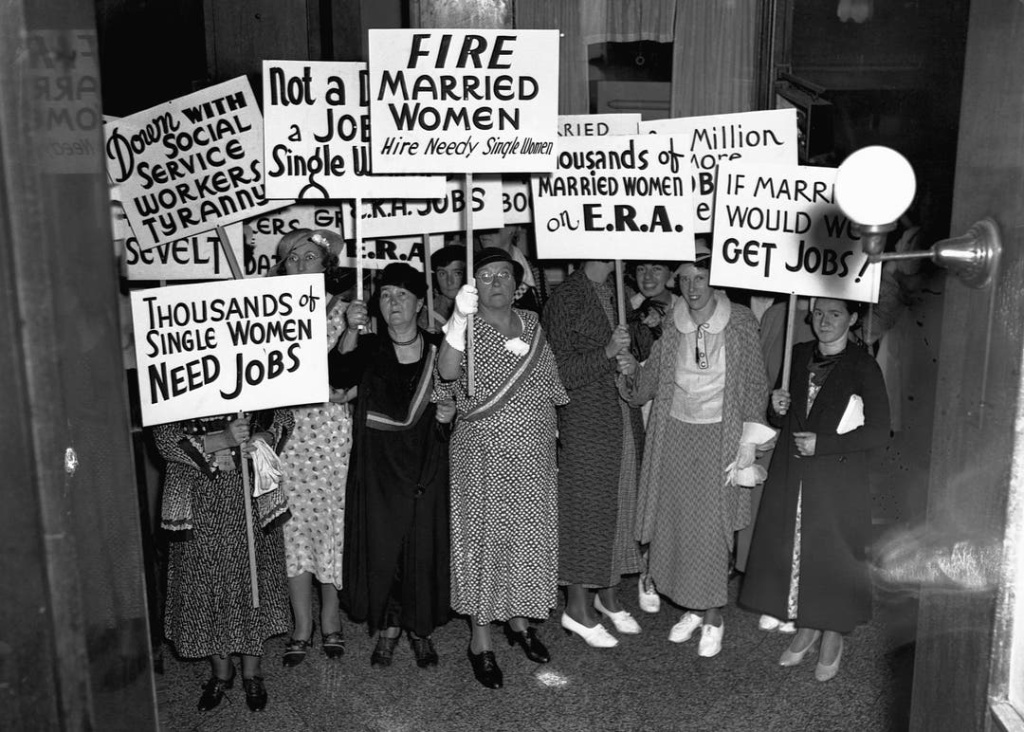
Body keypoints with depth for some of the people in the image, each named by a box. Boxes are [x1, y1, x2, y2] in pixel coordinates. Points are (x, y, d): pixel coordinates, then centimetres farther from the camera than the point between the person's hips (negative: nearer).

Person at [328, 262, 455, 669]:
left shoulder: (438, 348, 3)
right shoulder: (368, 348, 2)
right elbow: (338, 378, -18)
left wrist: (451, 413, -7)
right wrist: (352, 331, -28)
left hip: (426, 466, 0)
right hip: (378, 468, 0)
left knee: (424, 547, 4)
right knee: (380, 547, 2)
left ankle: (421, 630, 22)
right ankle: (387, 628, 22)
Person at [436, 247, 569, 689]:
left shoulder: (531, 324, 6)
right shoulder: (469, 328, -9)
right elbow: (447, 372, -30)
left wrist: (551, 432, 14)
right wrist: (459, 318, -41)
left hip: (534, 454, 5)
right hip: (484, 453, -5)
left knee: (530, 535, 13)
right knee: (484, 537, 2)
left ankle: (518, 618, 33)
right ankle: (481, 639, 15)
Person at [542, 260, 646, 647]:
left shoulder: (620, 293, 9)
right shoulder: (565, 299, -12)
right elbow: (560, 372, -15)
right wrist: (607, 353, -25)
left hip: (625, 420, 7)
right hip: (585, 422, -7)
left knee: (620, 503, 14)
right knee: (586, 507, 1)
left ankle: (608, 594, 31)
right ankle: (577, 607, 15)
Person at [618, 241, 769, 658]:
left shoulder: (740, 323, -7)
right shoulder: (670, 325, 0)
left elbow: (755, 385, -4)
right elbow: (649, 385, 4)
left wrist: (749, 441, -7)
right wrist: (632, 371, -17)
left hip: (719, 436, -3)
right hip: (674, 434, 3)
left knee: (712, 528, -1)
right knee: (675, 524, 8)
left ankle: (713, 617, 16)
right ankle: (692, 609, 27)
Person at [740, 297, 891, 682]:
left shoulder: (863, 368, -9)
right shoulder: (797, 355, 6)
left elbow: (878, 431, -10)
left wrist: (823, 444, -15)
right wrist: (777, 409, -8)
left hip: (838, 479, -4)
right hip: (791, 475, 5)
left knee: (832, 555, 3)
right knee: (791, 550, 9)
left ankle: (832, 636, 24)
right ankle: (805, 628, 28)